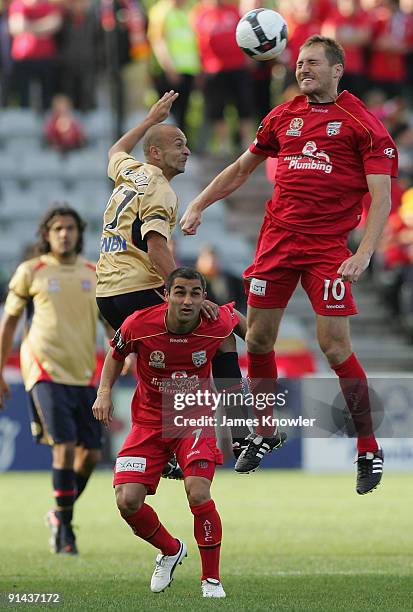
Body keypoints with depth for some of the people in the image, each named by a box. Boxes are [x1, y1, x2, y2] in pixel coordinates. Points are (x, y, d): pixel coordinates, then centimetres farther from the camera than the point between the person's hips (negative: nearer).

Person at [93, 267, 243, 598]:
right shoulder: (139, 325, -17)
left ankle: (212, 578, -4)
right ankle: (170, 551, 20)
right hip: (149, 421, 1)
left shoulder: (217, 325, -17)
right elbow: (116, 354, 6)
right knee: (128, 501, -12)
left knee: (198, 494, -24)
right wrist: (105, 391, -6)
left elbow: (235, 315, 10)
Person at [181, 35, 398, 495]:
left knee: (335, 346, -11)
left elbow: (381, 199, -9)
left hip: (327, 245, -5)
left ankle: (369, 449, 1)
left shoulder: (361, 123, -5)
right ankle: (265, 434, 25)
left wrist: (362, 255, -20)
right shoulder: (283, 117, 11)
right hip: (277, 235, 5)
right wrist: (199, 204, 17)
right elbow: (242, 168, 24)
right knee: (257, 338, 6)